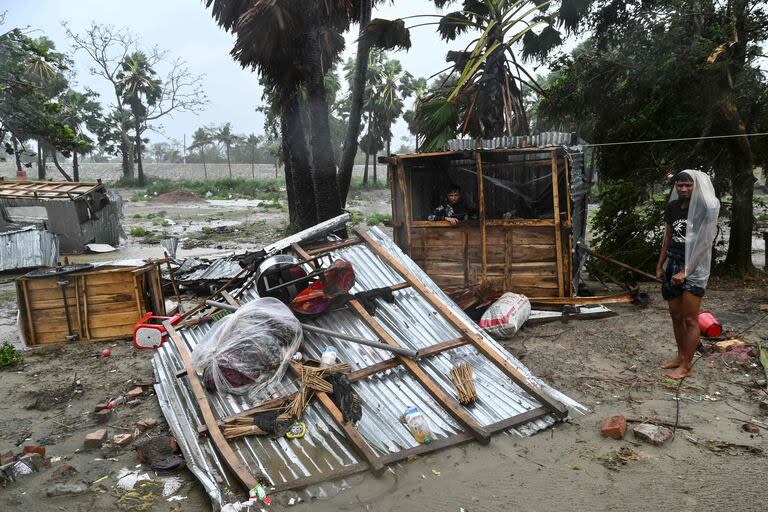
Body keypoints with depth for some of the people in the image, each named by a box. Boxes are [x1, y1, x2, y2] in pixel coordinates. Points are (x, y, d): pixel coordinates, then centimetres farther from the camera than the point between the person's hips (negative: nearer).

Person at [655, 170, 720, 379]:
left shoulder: (704, 208, -11)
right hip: (673, 264, 6)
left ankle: (686, 366, 4)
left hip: (694, 268, -6)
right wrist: (660, 265, 15)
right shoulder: (672, 207, 7)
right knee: (676, 315, 13)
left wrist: (684, 272, -19)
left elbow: (702, 244, -15)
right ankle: (680, 356, 28)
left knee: (690, 319, -3)